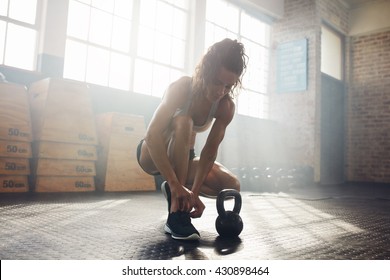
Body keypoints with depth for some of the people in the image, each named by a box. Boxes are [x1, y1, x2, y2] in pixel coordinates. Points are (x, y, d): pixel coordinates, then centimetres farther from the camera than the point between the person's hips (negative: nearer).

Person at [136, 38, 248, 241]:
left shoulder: (226, 107, -16)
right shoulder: (182, 88, -28)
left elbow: (210, 151, -18)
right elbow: (152, 135, -40)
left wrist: (194, 191, -30)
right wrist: (175, 184, -47)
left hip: (183, 158, 5)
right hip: (152, 154, -4)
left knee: (232, 186, -15)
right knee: (182, 121, -37)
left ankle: (173, 193, 6)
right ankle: (176, 215, -36)